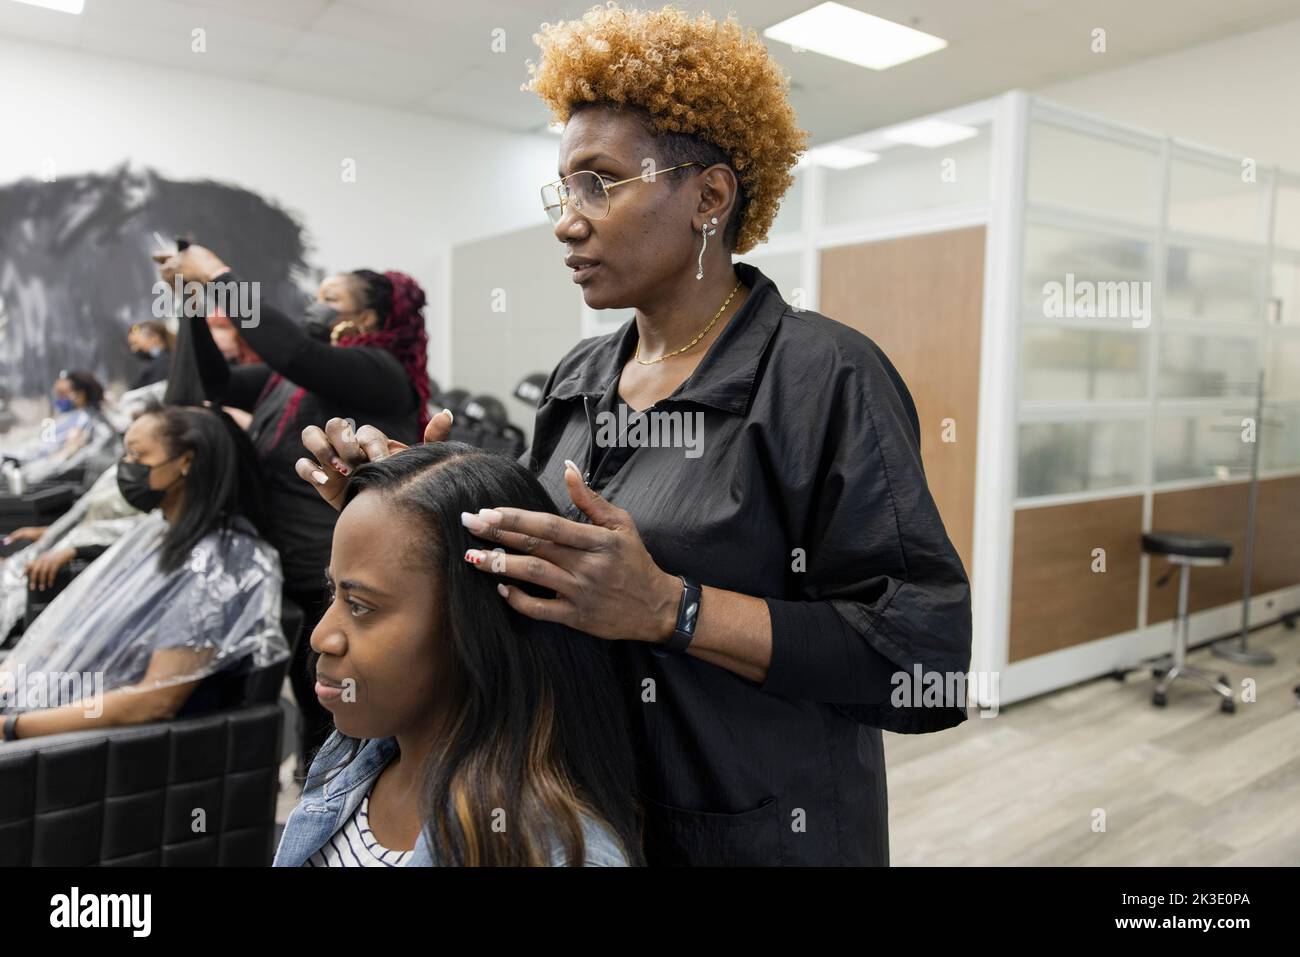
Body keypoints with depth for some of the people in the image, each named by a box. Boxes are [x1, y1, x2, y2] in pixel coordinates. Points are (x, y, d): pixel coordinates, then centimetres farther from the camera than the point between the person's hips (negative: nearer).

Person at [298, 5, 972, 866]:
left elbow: (925, 659, -21)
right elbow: (537, 565, 10)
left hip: (754, 835, -5)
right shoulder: (577, 380, 4)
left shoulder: (824, 376, -17)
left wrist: (669, 608, -30)